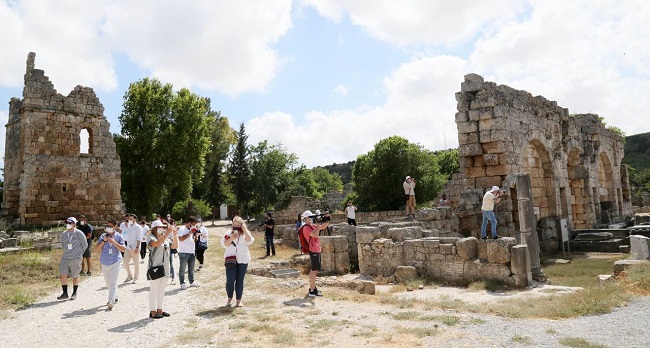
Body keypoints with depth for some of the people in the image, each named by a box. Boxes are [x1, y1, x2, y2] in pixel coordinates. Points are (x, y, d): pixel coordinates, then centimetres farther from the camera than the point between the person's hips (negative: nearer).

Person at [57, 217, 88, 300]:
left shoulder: (79, 234, -9)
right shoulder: (63, 234, 5)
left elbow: (85, 245, -2)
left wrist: (78, 253, 5)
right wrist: (67, 252, 15)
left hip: (76, 259, -4)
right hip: (65, 258, 4)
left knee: (75, 276, 7)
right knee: (62, 275, -4)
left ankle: (74, 293, 21)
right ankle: (65, 293, 6)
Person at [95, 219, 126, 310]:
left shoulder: (119, 236, -3)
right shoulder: (103, 236, 3)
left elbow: (123, 249, -10)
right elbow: (97, 249, 0)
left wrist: (114, 242, -20)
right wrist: (103, 241, -14)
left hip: (115, 262, -4)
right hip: (104, 263, 4)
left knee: (113, 283, -11)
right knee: (108, 283, 16)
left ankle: (111, 301, -13)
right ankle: (115, 297, 34)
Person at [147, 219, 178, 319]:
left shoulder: (166, 238, 12)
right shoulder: (151, 237, -8)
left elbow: (175, 246, 7)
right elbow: (157, 244, -29)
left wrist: (175, 234, -5)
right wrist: (168, 232, -33)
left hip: (165, 267, 7)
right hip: (155, 267, -7)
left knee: (162, 289, 12)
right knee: (154, 289, -1)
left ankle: (159, 309, 20)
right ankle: (153, 311, 5)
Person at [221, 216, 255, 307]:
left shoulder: (245, 234, 5)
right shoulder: (229, 233, 6)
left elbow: (250, 241, -15)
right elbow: (223, 244, -2)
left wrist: (245, 229, -15)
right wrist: (231, 239, -16)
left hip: (243, 260, 0)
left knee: (240, 280, 5)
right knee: (230, 280, -7)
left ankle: (239, 300, 14)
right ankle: (229, 298, 15)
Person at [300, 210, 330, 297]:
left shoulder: (312, 226, 14)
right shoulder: (306, 227, -15)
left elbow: (322, 227, 19)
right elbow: (315, 235, -27)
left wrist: (327, 222, 1)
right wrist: (318, 226, -18)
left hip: (316, 250, 10)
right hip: (313, 251, -10)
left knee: (314, 270, 16)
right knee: (314, 270, -8)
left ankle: (312, 288, 26)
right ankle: (312, 291, -4)